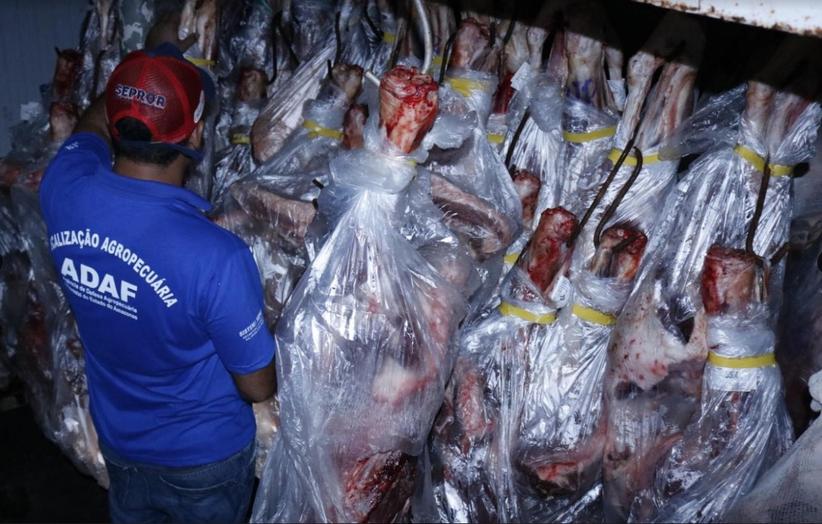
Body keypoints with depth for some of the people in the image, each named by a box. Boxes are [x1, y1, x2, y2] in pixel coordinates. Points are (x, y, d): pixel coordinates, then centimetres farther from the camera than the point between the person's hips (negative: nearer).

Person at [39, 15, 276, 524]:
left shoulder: (63, 189, -22)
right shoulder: (217, 256, -37)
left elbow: (92, 124, 4)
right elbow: (258, 387, -22)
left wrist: (152, 62, 16)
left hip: (118, 440, 4)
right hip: (205, 456, -4)